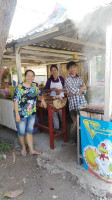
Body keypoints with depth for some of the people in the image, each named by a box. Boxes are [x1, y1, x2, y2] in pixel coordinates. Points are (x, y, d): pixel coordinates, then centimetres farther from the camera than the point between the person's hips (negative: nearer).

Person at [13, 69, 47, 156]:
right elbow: (16, 101, -16)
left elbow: (38, 96, 14)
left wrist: (42, 99, -10)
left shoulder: (34, 86, 1)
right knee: (21, 132, 12)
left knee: (30, 131, 15)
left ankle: (31, 150, 28)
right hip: (21, 114, -4)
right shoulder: (19, 87, -15)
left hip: (32, 113, 5)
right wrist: (17, 114, -19)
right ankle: (23, 148, 37)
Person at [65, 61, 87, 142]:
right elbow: (74, 90, -13)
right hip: (74, 104, -4)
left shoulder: (80, 78, 15)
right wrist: (82, 88, 4)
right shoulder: (67, 79, -2)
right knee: (76, 122, -2)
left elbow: (84, 91, 6)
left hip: (83, 102, 5)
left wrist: (75, 92, -10)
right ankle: (74, 138, 19)